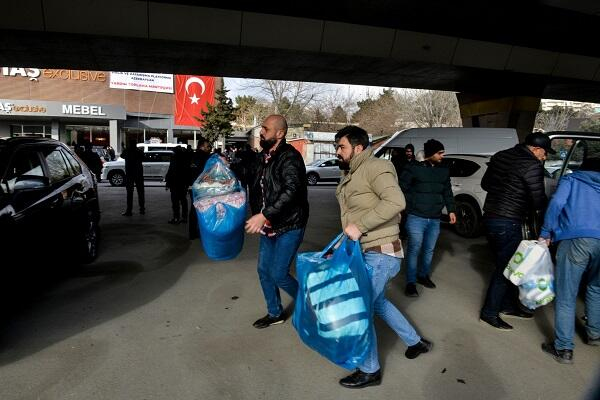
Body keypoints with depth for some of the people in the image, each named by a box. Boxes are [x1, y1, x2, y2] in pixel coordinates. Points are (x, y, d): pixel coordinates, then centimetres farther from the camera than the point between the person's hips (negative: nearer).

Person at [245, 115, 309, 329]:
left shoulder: (290, 157, -18)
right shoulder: (264, 157, 8)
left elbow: (291, 191, -31)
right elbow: (256, 188, 18)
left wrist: (264, 215, -37)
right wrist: (256, 215, 8)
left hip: (289, 226, -8)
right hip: (269, 226, 8)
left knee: (278, 274, -5)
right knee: (264, 270, 13)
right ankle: (275, 313, 33)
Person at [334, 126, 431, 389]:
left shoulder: (375, 167, -17)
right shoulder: (351, 174, 11)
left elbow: (396, 201, -32)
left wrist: (360, 226, -31)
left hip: (380, 254, -10)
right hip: (365, 253, 10)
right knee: (378, 302, 24)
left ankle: (370, 371, 19)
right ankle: (415, 342, 44)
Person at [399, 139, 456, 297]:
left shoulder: (444, 171, 10)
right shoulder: (414, 168, -8)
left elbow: (447, 192, 18)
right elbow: (402, 188, -5)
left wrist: (451, 210, 11)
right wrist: (412, 204, -6)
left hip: (435, 219, 6)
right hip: (416, 218, -5)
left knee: (429, 250, 15)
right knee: (414, 250, -3)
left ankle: (423, 275, 35)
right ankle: (411, 282, 8)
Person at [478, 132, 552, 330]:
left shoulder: (500, 156, 9)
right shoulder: (532, 165, -15)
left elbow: (485, 184, 18)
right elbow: (538, 199, -15)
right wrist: (540, 208, 6)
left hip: (490, 217, 9)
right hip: (508, 223, -9)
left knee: (505, 264, 19)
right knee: (505, 268, 3)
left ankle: (509, 306, 33)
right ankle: (489, 313, 12)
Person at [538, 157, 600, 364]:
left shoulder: (571, 179, 17)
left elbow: (556, 203, -1)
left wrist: (546, 233, 4)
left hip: (575, 240, -4)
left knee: (566, 296, 1)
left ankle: (563, 349, 3)